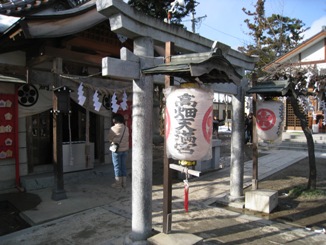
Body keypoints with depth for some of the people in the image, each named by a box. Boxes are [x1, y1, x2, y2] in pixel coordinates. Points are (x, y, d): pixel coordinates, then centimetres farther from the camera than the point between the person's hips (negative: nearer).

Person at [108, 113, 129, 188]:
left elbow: (110, 139, -6)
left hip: (117, 149, -5)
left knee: (117, 166, 4)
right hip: (125, 149, 5)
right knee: (123, 166, 12)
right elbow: (127, 138, 6)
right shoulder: (126, 128, 1)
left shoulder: (113, 128, -13)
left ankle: (118, 183, 10)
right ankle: (124, 182, 19)